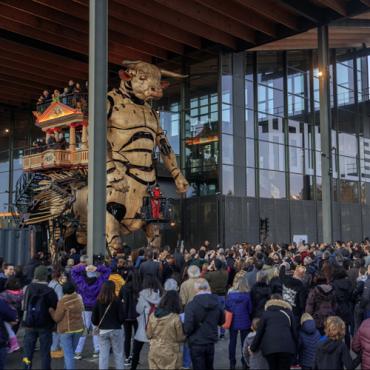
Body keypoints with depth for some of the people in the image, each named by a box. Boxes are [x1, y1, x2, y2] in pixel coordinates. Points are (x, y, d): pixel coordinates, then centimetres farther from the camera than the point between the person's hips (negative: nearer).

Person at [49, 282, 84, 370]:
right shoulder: (79, 299, -1)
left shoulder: (63, 301, -17)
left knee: (68, 353, 0)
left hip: (66, 329, -5)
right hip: (78, 328, 5)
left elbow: (57, 318, -10)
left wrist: (51, 310, 4)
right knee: (71, 352, 19)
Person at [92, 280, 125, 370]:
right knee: (118, 355, 8)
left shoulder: (98, 301, -4)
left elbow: (94, 319, -2)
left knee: (103, 355, 8)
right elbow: (121, 317, -9)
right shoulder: (117, 301, -11)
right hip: (116, 330, -2)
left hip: (102, 331, 2)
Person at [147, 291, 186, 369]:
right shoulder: (175, 318, -18)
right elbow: (180, 338, -8)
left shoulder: (153, 316, -6)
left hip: (155, 352, 4)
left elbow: (149, 335, 4)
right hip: (170, 354, -3)